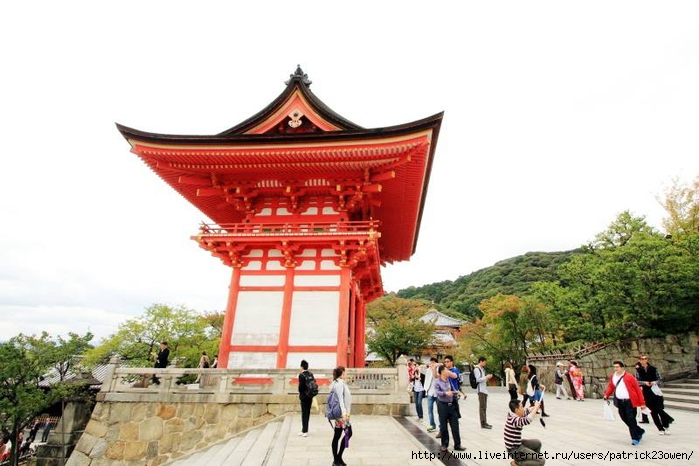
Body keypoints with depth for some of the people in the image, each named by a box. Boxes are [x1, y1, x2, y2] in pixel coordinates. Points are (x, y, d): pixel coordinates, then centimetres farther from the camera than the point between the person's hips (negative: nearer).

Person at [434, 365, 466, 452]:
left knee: (455, 426, 6)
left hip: (452, 405, 4)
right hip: (443, 405, -4)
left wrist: (456, 392, -3)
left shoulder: (449, 380, 8)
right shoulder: (437, 382, -6)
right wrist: (445, 393, -31)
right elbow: (437, 392, -18)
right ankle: (444, 445, 20)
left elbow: (453, 390, 17)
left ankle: (457, 445, 16)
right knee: (443, 426, 6)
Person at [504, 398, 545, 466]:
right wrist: (536, 407, -29)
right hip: (515, 450, -10)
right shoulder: (514, 420, -29)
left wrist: (536, 407, -5)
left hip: (518, 445, 10)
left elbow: (527, 410, 12)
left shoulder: (513, 414, 0)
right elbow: (528, 420, -44)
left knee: (537, 443, 25)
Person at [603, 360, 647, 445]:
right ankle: (640, 432, 35)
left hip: (630, 402, -6)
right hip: (620, 402, 6)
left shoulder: (629, 377, -11)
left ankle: (635, 438, 13)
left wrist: (642, 403, -8)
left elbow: (638, 389, -7)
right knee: (624, 419, 13)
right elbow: (610, 386, 19)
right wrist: (606, 395, 6)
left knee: (631, 420, -2)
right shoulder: (612, 377, 5)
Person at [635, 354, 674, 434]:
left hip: (655, 391, 0)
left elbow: (659, 379, 4)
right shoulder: (638, 370, -1)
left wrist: (655, 382, -15)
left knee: (659, 409, -6)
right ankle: (661, 429, 18)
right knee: (653, 411, 4)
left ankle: (666, 427, 16)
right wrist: (644, 383, -19)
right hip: (646, 393, 0)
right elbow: (636, 381, -3)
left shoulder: (653, 369, 1)